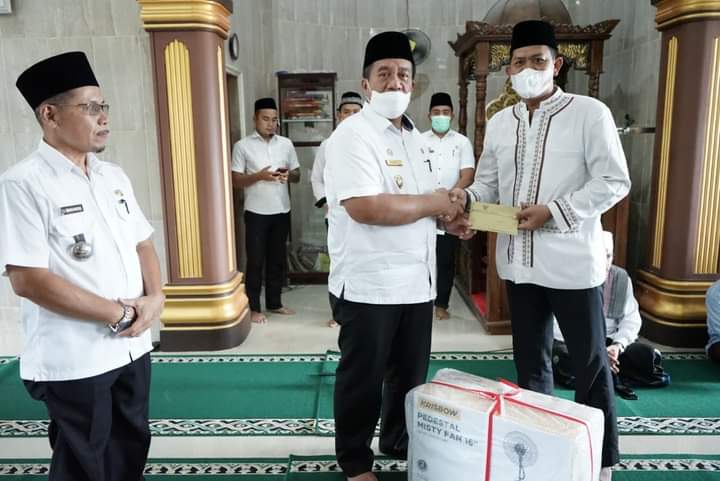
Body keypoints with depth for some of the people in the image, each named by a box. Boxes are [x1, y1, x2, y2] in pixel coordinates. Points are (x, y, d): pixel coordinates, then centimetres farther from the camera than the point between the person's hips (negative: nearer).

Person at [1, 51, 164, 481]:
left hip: (133, 347, 6)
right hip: (73, 362, -6)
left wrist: (155, 298, -7)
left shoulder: (114, 176, 7)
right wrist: (120, 313, -16)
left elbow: (143, 244, 12)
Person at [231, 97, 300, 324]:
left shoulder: (286, 144, 7)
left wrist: (288, 175, -11)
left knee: (278, 259, 12)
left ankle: (274, 303, 25)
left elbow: (297, 175, 11)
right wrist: (259, 176, -21)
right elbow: (235, 180, -6)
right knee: (256, 261, 2)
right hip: (256, 212, -4)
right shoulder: (242, 146, -4)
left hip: (282, 211, 4)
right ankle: (254, 308, 13)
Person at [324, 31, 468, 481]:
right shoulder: (353, 134, -14)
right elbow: (364, 207, -27)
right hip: (369, 286, -8)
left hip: (418, 280, 8)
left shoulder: (415, 137, 13)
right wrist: (431, 204, -16)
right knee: (363, 378, 9)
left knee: (411, 373, 21)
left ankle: (399, 440, 43)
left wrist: (447, 217, 2)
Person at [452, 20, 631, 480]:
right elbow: (488, 183, 11)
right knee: (531, 361, 17)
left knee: (590, 364, 8)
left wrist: (553, 212, -20)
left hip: (572, 261, -5)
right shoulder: (500, 123, 9)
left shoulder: (589, 113, -6)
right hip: (519, 261, 5)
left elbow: (614, 182, -10)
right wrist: (466, 197, -11)